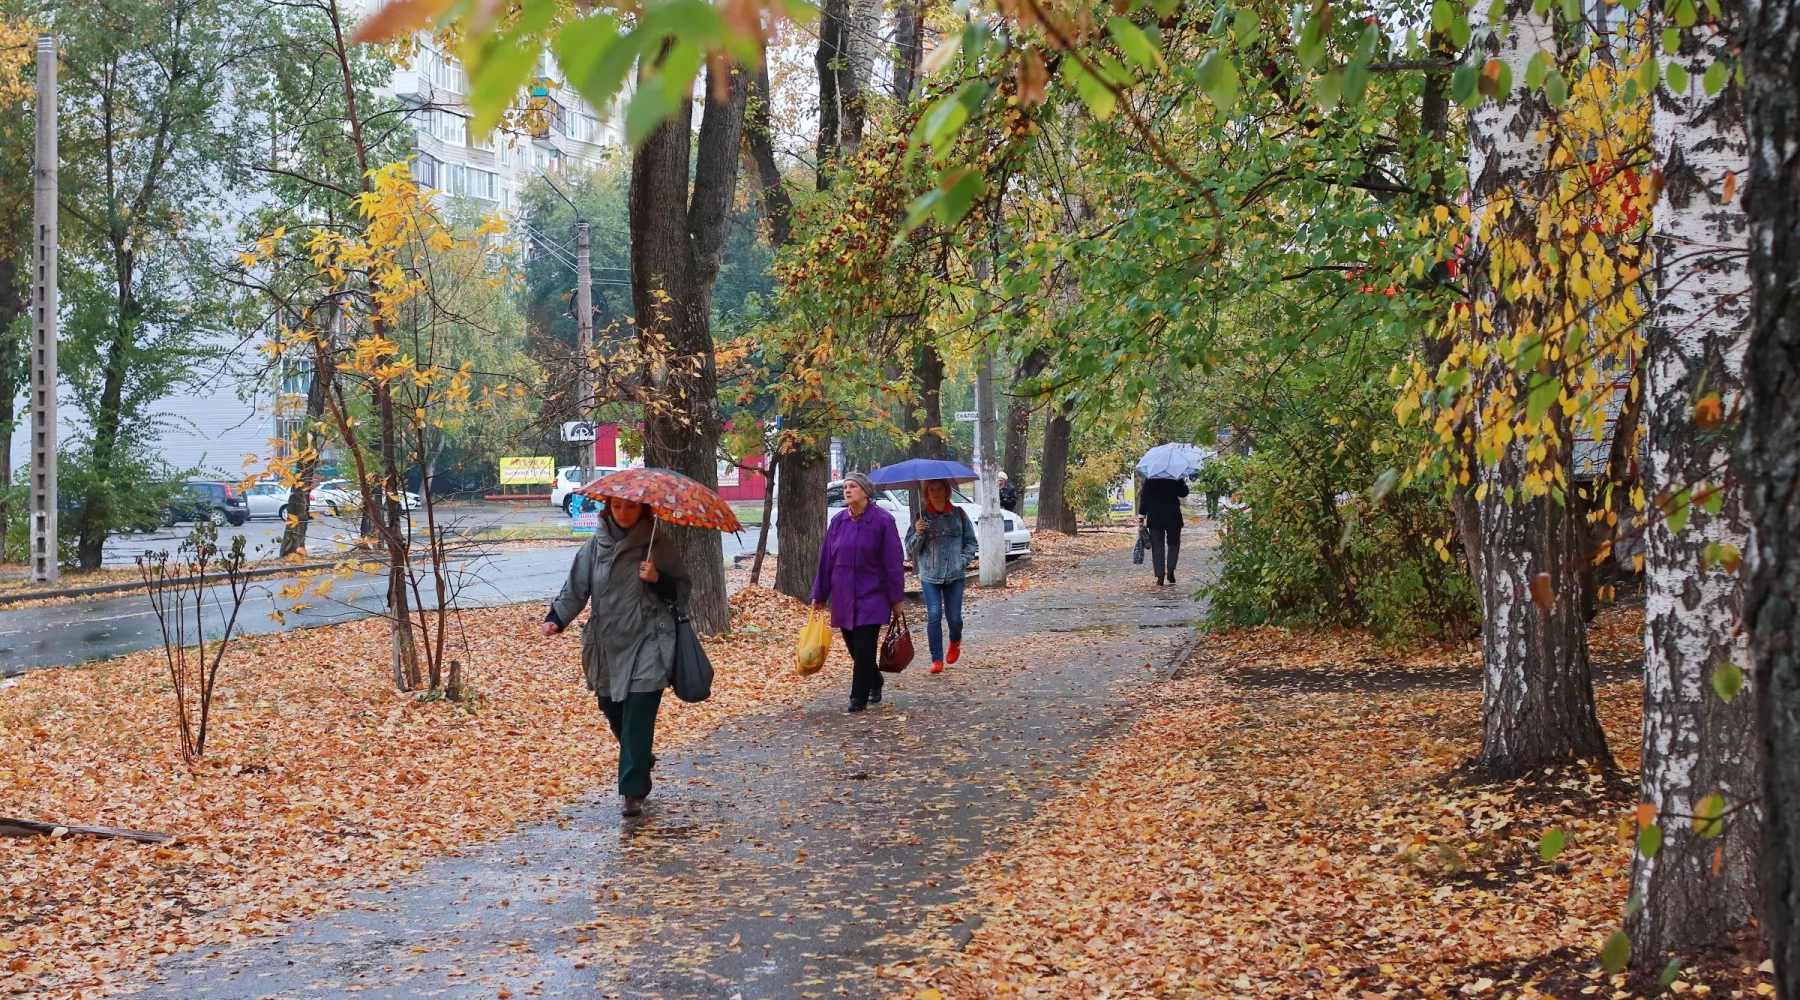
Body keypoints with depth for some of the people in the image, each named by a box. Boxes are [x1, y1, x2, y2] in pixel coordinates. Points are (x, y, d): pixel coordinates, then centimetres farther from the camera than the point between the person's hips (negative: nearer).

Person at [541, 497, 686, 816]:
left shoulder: (659, 545, -1)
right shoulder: (596, 545, 5)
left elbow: (681, 591, 2)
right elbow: (576, 587, 2)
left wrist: (657, 579, -17)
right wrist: (556, 618, -13)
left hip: (647, 645, -3)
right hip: (607, 645, 3)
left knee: (637, 719, -9)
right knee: (615, 715, 10)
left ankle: (632, 791, -3)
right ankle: (641, 765, 36)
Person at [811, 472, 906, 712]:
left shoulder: (882, 521, -8)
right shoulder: (838, 522, 5)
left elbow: (894, 562, -7)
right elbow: (826, 560, 9)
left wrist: (896, 597, -8)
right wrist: (819, 595, 10)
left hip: (872, 596, -5)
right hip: (843, 597, 5)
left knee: (864, 647, -8)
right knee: (853, 647, 9)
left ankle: (859, 697, 1)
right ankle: (874, 683, 32)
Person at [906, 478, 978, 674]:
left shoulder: (958, 514, 3)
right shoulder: (921, 516, 3)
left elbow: (971, 542, 8)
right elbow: (910, 548, 4)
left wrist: (963, 561, -7)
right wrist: (918, 533, -14)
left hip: (955, 574, 0)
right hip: (930, 575, 0)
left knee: (954, 616, 1)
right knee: (934, 615, -10)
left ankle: (955, 643, 35)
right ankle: (937, 660, -2)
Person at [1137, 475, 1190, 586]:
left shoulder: (1150, 478, -4)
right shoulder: (1176, 478, -7)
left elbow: (1144, 496, -5)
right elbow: (1183, 493, 0)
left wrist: (1141, 514, -1)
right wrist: (1184, 483, 16)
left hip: (1155, 517, 0)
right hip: (1173, 517, 0)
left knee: (1157, 546, 5)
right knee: (1173, 543, 17)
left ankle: (1160, 577, -1)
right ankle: (1170, 570, -1)